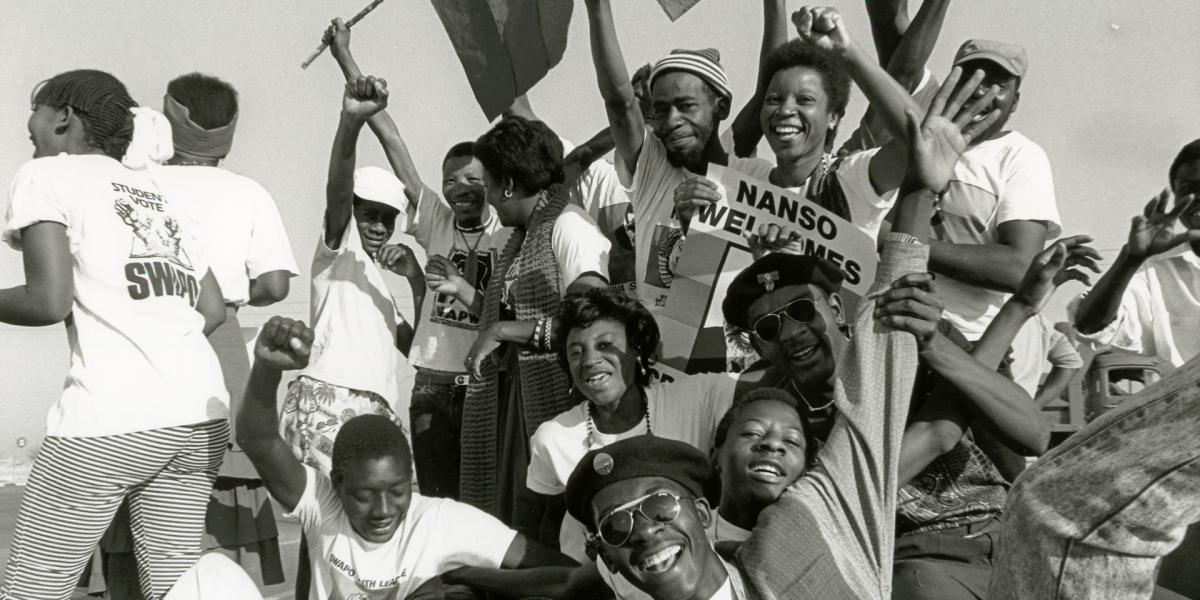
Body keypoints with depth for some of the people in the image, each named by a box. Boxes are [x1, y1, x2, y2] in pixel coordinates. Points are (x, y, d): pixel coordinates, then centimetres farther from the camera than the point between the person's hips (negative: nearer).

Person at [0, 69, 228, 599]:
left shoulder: (45, 175, 5)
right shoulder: (153, 192, 24)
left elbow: (50, 301, -7)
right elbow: (213, 310, 19)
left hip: (111, 419, -7)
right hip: (203, 413, 7)